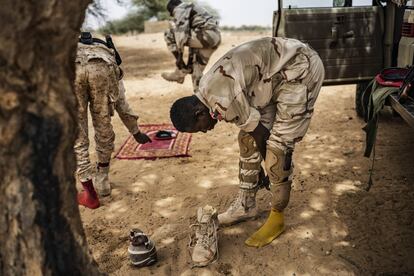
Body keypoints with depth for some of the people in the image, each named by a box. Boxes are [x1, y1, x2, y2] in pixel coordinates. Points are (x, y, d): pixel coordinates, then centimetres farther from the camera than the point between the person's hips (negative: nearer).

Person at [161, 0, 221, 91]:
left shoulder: (180, 9, 4)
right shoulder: (192, 9, 32)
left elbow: (181, 31, -13)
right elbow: (189, 35, 32)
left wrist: (179, 55, -10)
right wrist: (189, 63, 31)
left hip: (206, 36, -9)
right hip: (214, 37, 9)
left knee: (169, 34, 0)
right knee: (197, 70, 16)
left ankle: (180, 71, 1)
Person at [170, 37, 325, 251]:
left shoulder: (221, 98, -28)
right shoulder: (209, 92, 2)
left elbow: (260, 133, -15)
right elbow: (253, 128, 11)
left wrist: (271, 164, 4)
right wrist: (260, 167, 18)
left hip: (301, 69, -10)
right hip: (276, 75, 10)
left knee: (278, 146, -10)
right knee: (247, 138, 8)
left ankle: (277, 218, 10)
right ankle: (245, 206, 22)